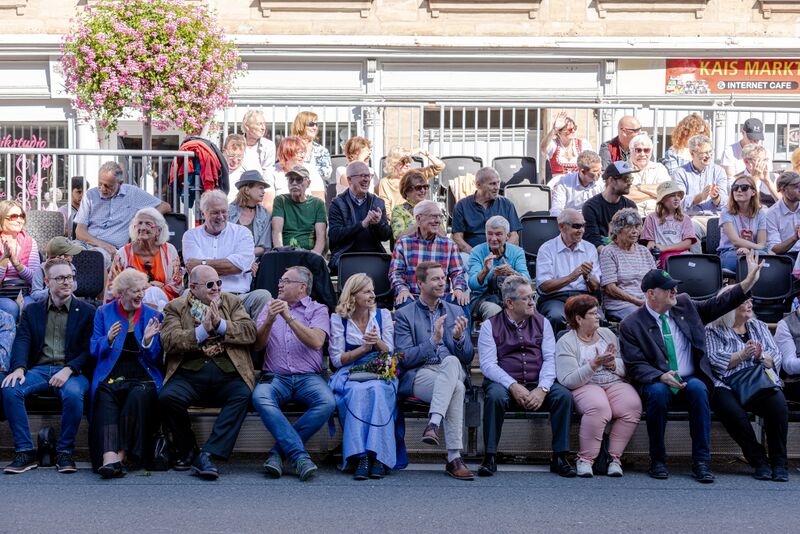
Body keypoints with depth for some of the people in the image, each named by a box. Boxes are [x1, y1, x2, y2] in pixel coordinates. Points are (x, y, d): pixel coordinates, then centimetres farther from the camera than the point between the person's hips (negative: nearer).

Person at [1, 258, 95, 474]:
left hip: (72, 371, -2)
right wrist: (18, 368, -18)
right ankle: (25, 452, -18)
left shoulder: (86, 311, 11)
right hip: (38, 369, 2)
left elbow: (89, 349, 2)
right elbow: (22, 341, 3)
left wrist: (68, 370, -16)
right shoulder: (32, 310, 18)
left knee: (73, 394, -36)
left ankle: (65, 452, -18)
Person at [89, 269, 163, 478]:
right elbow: (94, 350, 9)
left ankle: (121, 455, -33)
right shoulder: (104, 312, 15)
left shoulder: (153, 316, 15)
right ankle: (109, 458, -50)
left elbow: (157, 359, 10)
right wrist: (108, 340, -12)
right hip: (110, 376, -1)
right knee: (105, 398, -33)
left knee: (138, 397, -34)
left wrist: (148, 341, -10)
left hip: (143, 377, 1)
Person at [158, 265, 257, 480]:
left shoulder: (232, 302, 19)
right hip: (190, 374, 0)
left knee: (242, 395, -31)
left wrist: (220, 324, -9)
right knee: (168, 396, -29)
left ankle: (207, 455, -30)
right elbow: (169, 341, -3)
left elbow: (250, 332, 4)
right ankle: (187, 451, -5)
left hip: (227, 374, 1)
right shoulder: (175, 307, 13)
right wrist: (202, 330, -13)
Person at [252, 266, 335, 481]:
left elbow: (316, 342, -7)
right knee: (260, 397, -33)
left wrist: (289, 318, -13)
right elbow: (258, 345, 10)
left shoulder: (318, 310, 13)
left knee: (327, 402, -32)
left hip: (308, 377, -1)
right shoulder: (270, 308, 22)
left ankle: (279, 451, -22)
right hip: (276, 377, 1)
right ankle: (300, 456, -35)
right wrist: (270, 320, -8)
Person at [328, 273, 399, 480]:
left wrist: (377, 342, -10)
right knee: (357, 391, -37)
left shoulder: (383, 315, 14)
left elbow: (390, 354, 10)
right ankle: (360, 457, -43)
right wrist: (364, 348, -8)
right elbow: (337, 359, 3)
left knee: (377, 390, -35)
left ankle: (378, 457, -42)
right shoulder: (338, 319, 8)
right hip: (349, 374, -1)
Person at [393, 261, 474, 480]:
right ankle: (454, 458, -40)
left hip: (452, 371, 3)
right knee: (456, 388, -36)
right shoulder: (404, 315, 8)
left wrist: (459, 337, -7)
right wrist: (434, 340, -16)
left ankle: (433, 424, -47)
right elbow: (404, 358, -4)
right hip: (418, 375, -3)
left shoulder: (455, 312, 20)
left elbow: (467, 357, 16)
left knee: (451, 361, -37)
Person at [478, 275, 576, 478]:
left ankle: (559, 458, -16)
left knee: (564, 395, -25)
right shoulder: (490, 326, 5)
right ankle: (490, 457, -24)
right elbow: (488, 364, -5)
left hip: (537, 385, 3)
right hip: (504, 383, -2)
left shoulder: (541, 322, 14)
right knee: (495, 396, -35)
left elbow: (550, 358, 4)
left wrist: (542, 389, -14)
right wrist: (513, 386, -20)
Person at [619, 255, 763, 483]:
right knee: (658, 392, -36)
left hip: (690, 381, 3)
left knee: (698, 388, -31)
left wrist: (750, 280, 6)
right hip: (657, 383, -3)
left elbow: (719, 304, 14)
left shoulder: (684, 305, 11)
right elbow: (635, 366, -8)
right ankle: (657, 460, -18)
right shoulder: (631, 325, -3)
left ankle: (701, 461, -24)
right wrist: (661, 377, -26)